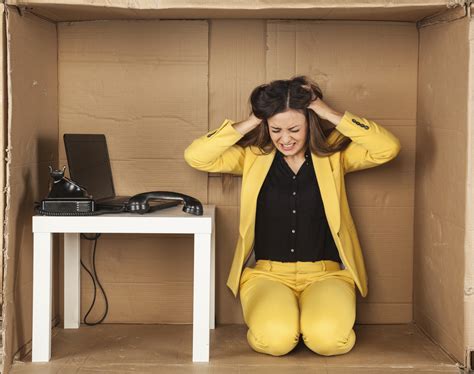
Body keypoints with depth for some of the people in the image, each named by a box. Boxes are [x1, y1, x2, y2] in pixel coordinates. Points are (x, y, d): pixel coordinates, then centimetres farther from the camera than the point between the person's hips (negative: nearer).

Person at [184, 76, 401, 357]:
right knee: (275, 338, -30)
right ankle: (276, 314, 6)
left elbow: (389, 147, -12)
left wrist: (331, 114, -11)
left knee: (327, 337, -30)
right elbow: (195, 156, -6)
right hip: (267, 274, 0)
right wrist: (249, 123, -8)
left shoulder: (333, 153, 2)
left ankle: (313, 319, 6)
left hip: (325, 273, 0)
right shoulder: (253, 156, 4)